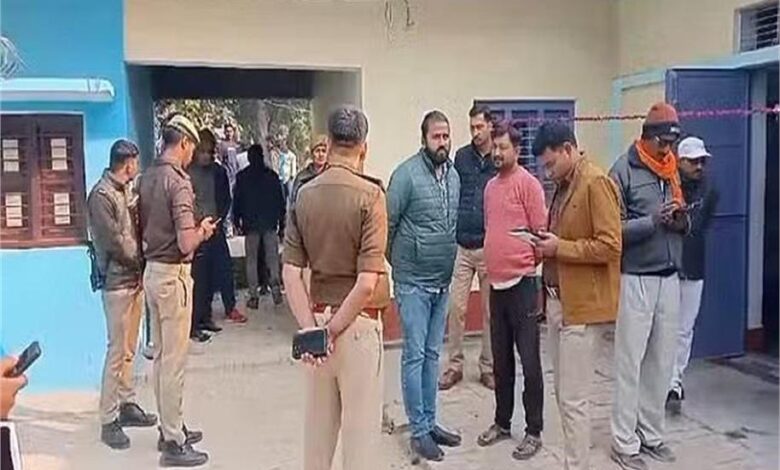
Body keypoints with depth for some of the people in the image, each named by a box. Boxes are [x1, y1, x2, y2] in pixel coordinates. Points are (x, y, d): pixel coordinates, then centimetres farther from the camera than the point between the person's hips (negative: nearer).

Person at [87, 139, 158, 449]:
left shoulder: (126, 191, 12)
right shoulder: (101, 196, -13)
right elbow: (115, 242, -17)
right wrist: (143, 260, -6)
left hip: (135, 278, 8)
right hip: (117, 282, -8)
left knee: (129, 349, 15)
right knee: (117, 352, -4)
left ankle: (126, 404, 26)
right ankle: (108, 421, 3)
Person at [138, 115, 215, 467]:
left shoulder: (147, 178, 7)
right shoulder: (178, 182, -18)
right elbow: (187, 244, -24)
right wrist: (204, 230, -3)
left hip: (152, 271, 9)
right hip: (173, 275, -9)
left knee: (161, 356, 17)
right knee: (174, 360, 0)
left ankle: (170, 428, 30)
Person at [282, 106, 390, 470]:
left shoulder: (304, 194, 1)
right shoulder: (369, 194, -13)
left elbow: (290, 272, -4)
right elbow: (367, 283, -19)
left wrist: (310, 329, -6)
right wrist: (334, 329, -11)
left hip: (317, 316, 5)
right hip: (358, 322, -5)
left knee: (318, 422, 19)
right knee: (360, 426, 8)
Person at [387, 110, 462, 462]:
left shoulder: (454, 174, 6)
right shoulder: (407, 173, -14)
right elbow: (387, 223, -10)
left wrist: (447, 267, 13)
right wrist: (396, 262, 1)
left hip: (443, 281, 6)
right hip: (413, 282, -6)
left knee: (432, 355, 14)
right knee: (415, 355, 1)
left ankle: (430, 421, 26)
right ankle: (419, 430, 11)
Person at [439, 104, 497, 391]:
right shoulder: (461, 157, 4)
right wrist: (451, 232, 1)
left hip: (490, 247, -1)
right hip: (461, 246, 2)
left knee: (490, 310, 9)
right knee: (456, 307, 2)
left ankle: (488, 367, 22)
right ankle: (455, 365, 15)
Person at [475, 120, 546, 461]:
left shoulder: (528, 183, -8)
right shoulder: (491, 186, 13)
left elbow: (540, 232, -10)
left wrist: (527, 266, -5)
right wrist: (492, 265, 15)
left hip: (521, 283, -7)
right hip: (496, 283, 7)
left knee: (528, 360, 0)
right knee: (501, 360, 15)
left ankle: (534, 432, 11)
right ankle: (502, 423, 28)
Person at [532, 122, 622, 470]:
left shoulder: (596, 182, -13)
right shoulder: (563, 185, 14)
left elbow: (610, 246, -19)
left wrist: (559, 247, -17)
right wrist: (547, 243, 4)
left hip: (581, 304, -9)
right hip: (556, 299, 9)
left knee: (573, 398, -2)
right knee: (562, 393, 15)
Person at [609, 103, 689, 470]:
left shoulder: (672, 170, 12)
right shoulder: (623, 171, -8)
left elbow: (681, 223, 18)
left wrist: (682, 222, -4)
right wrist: (652, 222, -23)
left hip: (670, 278, 6)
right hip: (635, 279, -6)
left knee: (662, 362, 11)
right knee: (630, 364, 1)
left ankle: (651, 434, 24)